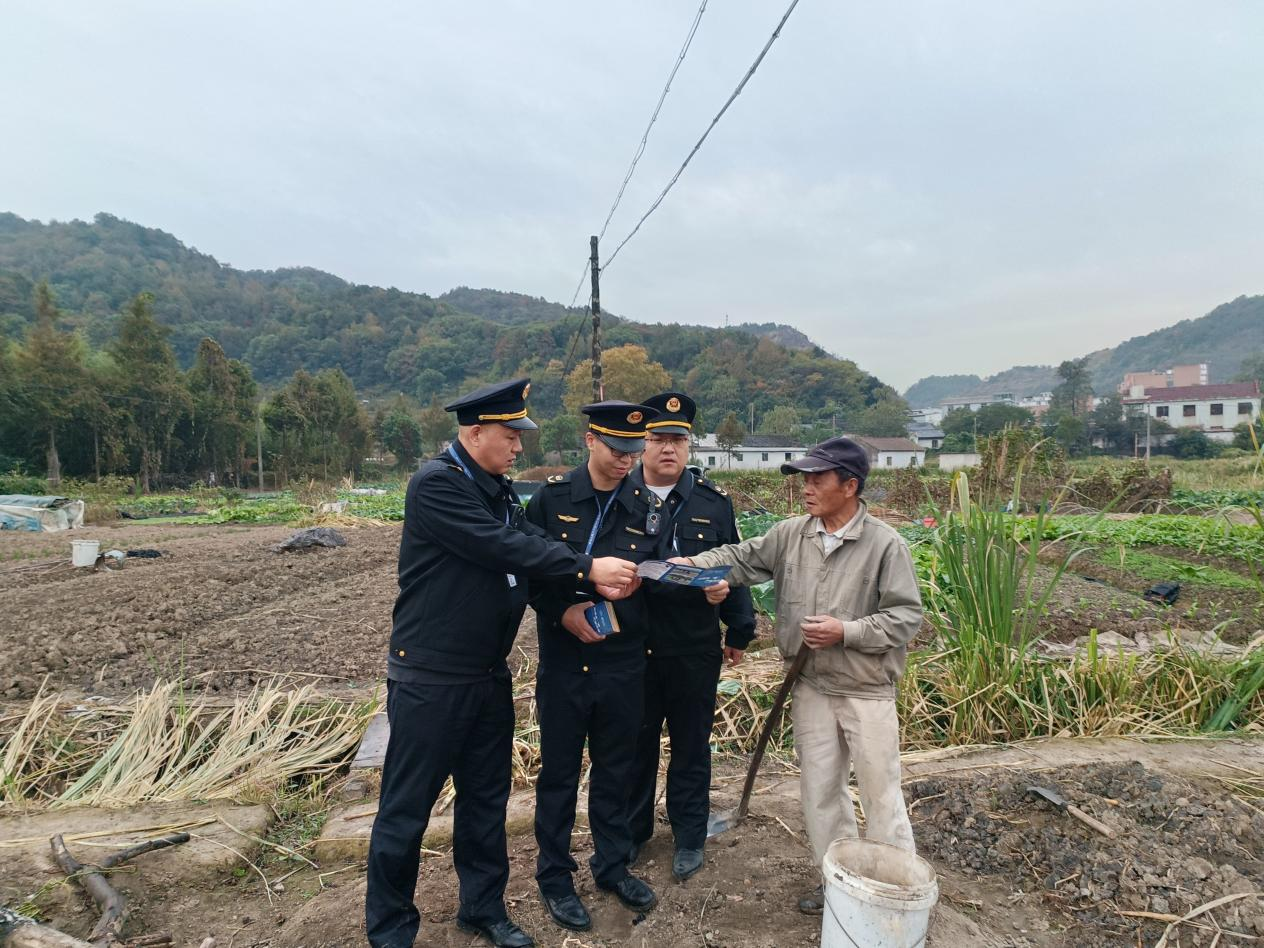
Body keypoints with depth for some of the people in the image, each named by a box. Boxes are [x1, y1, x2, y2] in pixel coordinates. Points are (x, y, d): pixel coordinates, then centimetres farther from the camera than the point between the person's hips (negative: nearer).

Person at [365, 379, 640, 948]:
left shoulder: (501, 491, 8)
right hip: (429, 678, -7)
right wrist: (587, 567, -23)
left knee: (487, 799, 18)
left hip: (489, 675, 8)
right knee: (407, 808, 8)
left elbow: (532, 545, 0)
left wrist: (595, 583, -16)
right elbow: (502, 547, -26)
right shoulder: (435, 483, -18)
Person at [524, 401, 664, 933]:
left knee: (615, 770, 17)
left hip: (624, 662, 2)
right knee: (559, 772, 12)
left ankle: (612, 865, 38)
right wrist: (563, 612, -17)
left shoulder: (648, 507, -1)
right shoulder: (552, 497, -7)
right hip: (564, 660, -2)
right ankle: (554, 877, 32)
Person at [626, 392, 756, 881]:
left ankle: (689, 837, 33)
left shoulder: (713, 501, 0)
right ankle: (632, 831, 36)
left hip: (695, 649, 1)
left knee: (691, 747, 15)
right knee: (636, 744, 16)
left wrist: (739, 631, 8)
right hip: (632, 648, 0)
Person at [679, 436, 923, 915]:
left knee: (880, 792, 9)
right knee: (819, 789, 17)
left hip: (868, 692, -4)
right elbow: (742, 559, -2)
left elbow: (906, 617, -13)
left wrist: (845, 632, -22)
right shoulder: (790, 534, -3)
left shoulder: (885, 544, -15)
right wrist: (693, 564, -18)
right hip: (811, 687, 5)